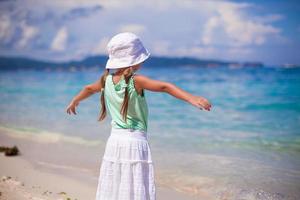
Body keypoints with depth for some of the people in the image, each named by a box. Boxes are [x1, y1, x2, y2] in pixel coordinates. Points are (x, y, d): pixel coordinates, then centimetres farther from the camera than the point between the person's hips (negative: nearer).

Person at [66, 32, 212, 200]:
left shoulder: (107, 79, 4)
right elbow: (165, 87, -27)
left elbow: (89, 89, 24)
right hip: (135, 142, -6)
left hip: (114, 141, 6)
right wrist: (192, 98, -35)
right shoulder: (136, 80, -14)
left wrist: (75, 101, 43)